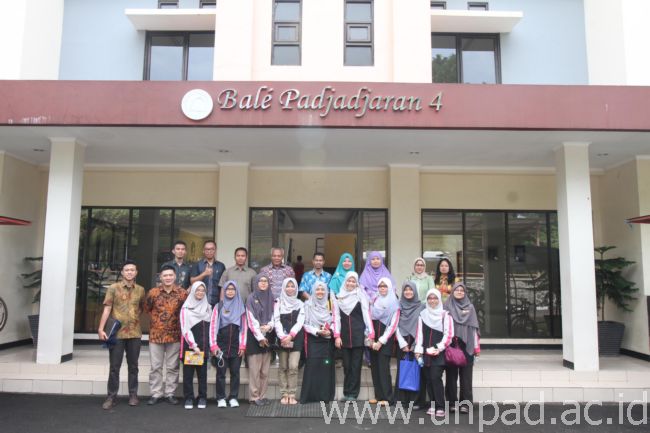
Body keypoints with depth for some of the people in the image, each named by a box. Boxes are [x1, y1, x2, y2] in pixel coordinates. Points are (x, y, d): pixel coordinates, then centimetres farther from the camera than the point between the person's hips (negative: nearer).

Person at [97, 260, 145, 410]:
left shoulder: (140, 290, 7)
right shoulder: (113, 288, -1)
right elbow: (107, 309, -6)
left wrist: (135, 317, 4)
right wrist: (101, 329, -13)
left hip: (135, 333, 2)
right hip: (117, 333, -2)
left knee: (133, 365, 10)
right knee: (114, 366, 3)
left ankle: (133, 395, 20)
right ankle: (112, 396, 14)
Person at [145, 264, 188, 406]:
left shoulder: (182, 293, -4)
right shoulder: (153, 292, -3)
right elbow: (147, 309, 11)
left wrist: (177, 320, 3)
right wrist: (157, 318, 9)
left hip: (175, 335, 0)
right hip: (156, 334, 0)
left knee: (172, 367, 7)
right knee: (155, 367, 7)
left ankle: (169, 393, 18)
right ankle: (156, 393, 18)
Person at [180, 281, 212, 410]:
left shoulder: (208, 307, 10)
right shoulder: (186, 308, -2)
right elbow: (185, 329, -7)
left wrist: (211, 345, 6)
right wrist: (193, 345, -13)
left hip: (203, 346, 3)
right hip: (190, 345, -3)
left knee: (202, 372, 6)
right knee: (188, 372, 1)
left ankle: (202, 398, 13)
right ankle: (188, 399, 10)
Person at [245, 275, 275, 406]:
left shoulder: (271, 298, 9)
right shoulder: (251, 299, -3)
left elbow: (273, 316, 9)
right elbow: (251, 320, -8)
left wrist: (269, 326, -12)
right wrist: (260, 337, -13)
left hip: (268, 336, 4)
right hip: (254, 337, -4)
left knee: (265, 369, 6)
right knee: (254, 368, -3)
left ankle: (262, 395, 12)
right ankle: (254, 396, 3)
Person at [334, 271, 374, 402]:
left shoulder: (361, 296, 1)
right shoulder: (339, 297, 9)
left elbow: (366, 315, -3)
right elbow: (337, 317, 8)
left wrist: (370, 334, -10)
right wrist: (337, 336, 0)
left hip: (358, 335, -2)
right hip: (344, 336, 3)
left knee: (355, 365, 0)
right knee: (346, 366, 7)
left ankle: (352, 393, 8)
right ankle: (347, 393, 15)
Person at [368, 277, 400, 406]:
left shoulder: (394, 304, -4)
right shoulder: (375, 301, 10)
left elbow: (393, 325, -7)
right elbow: (370, 319, 8)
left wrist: (381, 341, -10)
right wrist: (371, 339, -2)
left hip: (386, 340, -5)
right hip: (374, 339, 5)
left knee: (383, 367, -10)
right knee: (374, 367, 4)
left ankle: (387, 397, -5)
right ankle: (378, 395, 10)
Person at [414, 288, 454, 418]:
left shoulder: (445, 315, 4)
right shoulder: (422, 315, 13)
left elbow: (448, 334, -3)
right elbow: (419, 333, 9)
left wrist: (439, 348, -13)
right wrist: (418, 349, -1)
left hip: (439, 353, -3)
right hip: (426, 353, 3)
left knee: (436, 378, -13)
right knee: (429, 379, 3)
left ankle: (440, 407, -7)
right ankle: (433, 405, 12)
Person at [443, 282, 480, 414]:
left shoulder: (470, 307, 12)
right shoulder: (446, 306, 8)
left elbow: (474, 328, 9)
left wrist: (477, 347, 3)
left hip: (466, 346, 1)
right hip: (451, 345, -1)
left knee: (466, 375, -1)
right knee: (451, 374, 2)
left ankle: (465, 403, 3)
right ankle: (452, 402, 8)